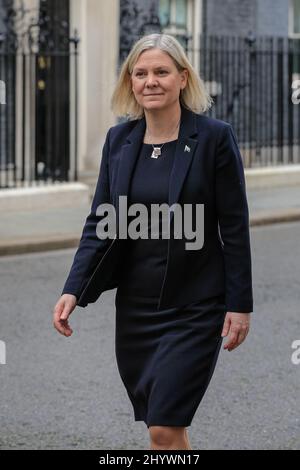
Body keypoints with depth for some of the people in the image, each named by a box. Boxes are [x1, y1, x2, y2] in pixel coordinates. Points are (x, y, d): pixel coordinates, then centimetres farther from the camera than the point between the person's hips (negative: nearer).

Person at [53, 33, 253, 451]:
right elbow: (99, 222, 6)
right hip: (135, 305, 5)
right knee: (166, 429, 12)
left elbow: (235, 226, -7)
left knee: (165, 430, -10)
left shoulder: (215, 136, -8)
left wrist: (240, 305, -8)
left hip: (195, 308, -5)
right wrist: (74, 290, -6)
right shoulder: (119, 139, 5)